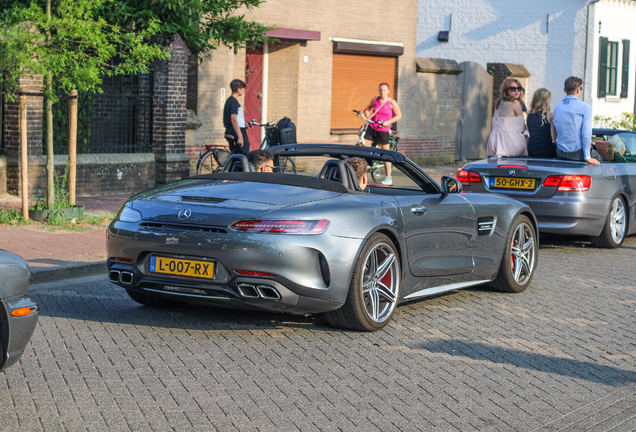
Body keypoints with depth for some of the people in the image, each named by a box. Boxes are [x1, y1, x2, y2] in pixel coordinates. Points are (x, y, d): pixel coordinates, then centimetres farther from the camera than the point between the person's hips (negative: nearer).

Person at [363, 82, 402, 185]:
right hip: (372, 128, 4)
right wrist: (367, 112, 1)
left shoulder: (391, 103, -5)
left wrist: (388, 122, -14)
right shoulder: (375, 100, 6)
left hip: (383, 130, -4)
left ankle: (388, 178, 12)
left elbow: (399, 115, -1)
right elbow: (368, 107, 25)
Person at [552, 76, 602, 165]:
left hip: (560, 153, 6)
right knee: (598, 157, 20)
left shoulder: (556, 108, 6)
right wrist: (587, 157, -11)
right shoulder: (585, 107, -11)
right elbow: (586, 133, -16)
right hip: (577, 154, -6)